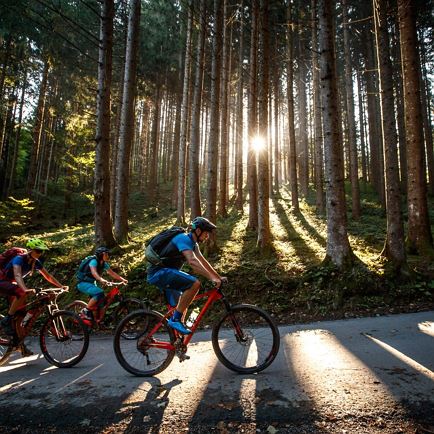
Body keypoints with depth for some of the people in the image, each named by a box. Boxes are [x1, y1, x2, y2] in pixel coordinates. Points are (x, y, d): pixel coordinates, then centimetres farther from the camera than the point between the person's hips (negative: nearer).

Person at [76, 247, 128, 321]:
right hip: (83, 283, -8)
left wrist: (122, 279, -12)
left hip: (91, 283, 8)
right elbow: (94, 272, -39)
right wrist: (101, 280, -57)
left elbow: (112, 273, 0)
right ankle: (86, 311, -16)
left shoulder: (104, 264, 3)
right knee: (100, 293, -30)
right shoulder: (94, 261, -22)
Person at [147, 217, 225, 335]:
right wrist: (212, 278, -36)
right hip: (159, 272, -11)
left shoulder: (193, 243, 13)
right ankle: (175, 319, -18)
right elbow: (192, 261, -32)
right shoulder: (184, 239, -18)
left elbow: (203, 262, 16)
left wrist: (219, 277, 12)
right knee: (195, 283, -27)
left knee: (184, 302, 18)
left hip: (161, 274, 11)